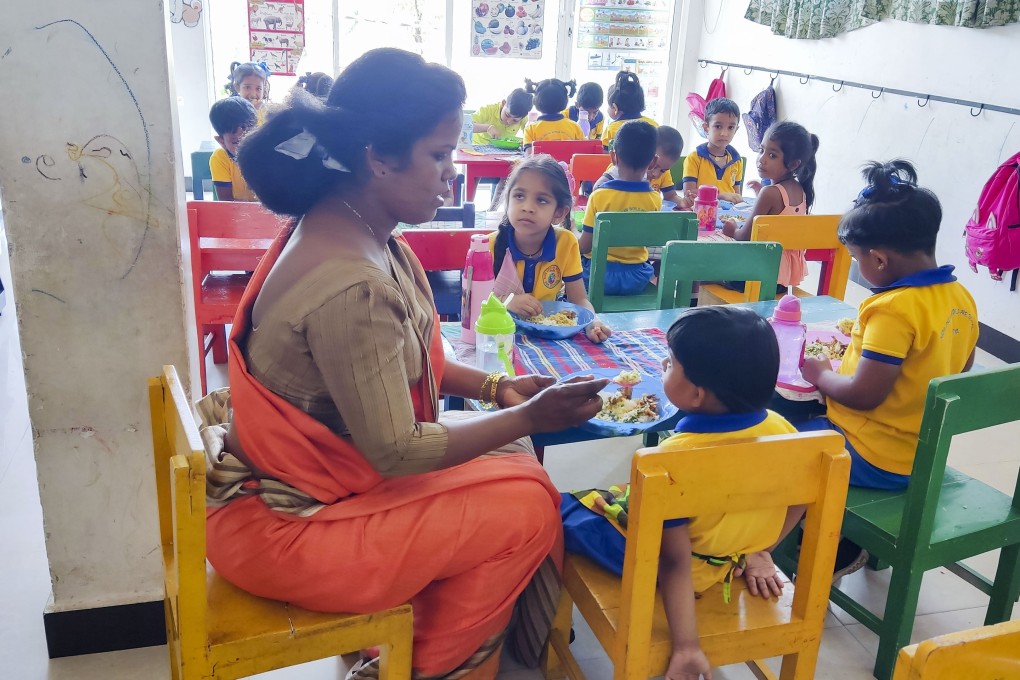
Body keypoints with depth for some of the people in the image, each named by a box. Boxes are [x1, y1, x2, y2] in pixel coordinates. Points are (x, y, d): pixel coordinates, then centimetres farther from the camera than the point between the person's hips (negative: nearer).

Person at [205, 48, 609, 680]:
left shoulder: (353, 228, -3)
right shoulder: (350, 285, -32)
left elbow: (398, 362, 9)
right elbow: (396, 452, -24)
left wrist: (493, 386, 0)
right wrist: (529, 418, -16)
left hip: (316, 469, 9)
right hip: (285, 526, -9)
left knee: (510, 459, 13)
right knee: (526, 510, -3)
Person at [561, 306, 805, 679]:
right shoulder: (779, 428, -15)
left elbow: (675, 562, -30)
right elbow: (800, 499, 2)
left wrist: (686, 647, -24)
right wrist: (757, 551, 12)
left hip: (654, 561, -7)